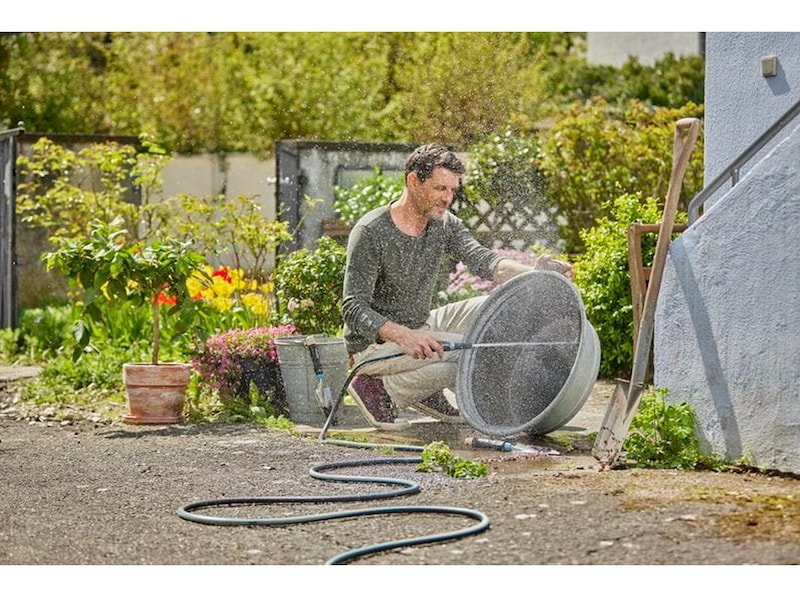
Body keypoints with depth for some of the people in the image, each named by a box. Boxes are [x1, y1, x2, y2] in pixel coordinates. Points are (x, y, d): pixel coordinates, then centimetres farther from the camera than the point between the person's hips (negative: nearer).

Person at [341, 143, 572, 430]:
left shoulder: (445, 224, 1)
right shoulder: (370, 233, -20)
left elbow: (481, 259, -16)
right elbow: (353, 308, -25)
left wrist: (533, 272, -36)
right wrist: (404, 336, -43)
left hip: (420, 328, 8)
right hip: (375, 344, -8)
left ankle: (427, 393, 2)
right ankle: (380, 387, -9)